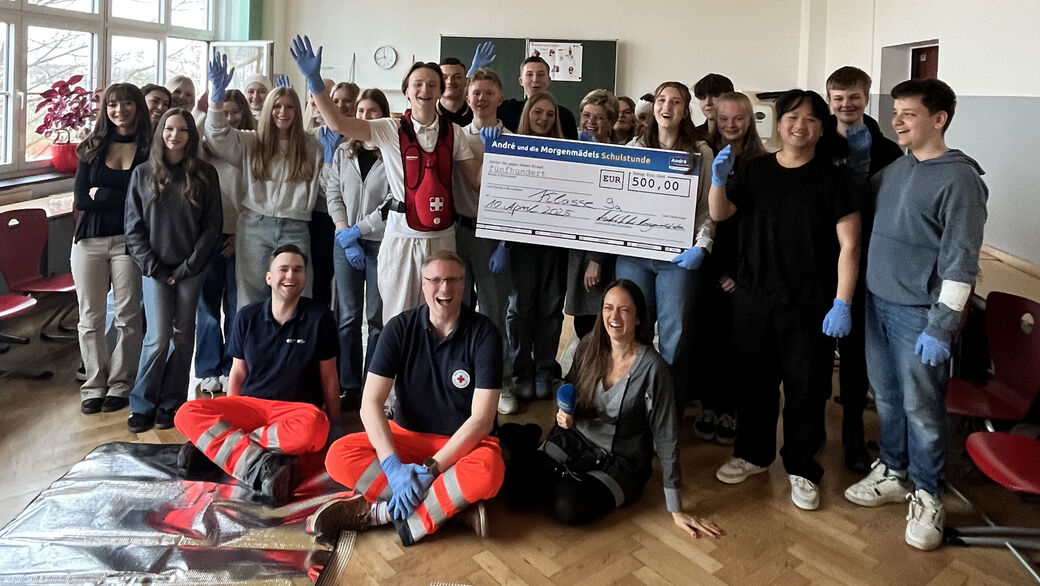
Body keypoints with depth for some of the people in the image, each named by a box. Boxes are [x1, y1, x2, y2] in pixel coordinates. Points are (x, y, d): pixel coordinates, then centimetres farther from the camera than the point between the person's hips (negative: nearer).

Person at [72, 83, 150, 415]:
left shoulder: (149, 150, 0)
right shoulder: (93, 148, 8)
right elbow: (79, 200, 0)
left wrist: (100, 194, -7)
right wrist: (121, 198, -10)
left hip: (128, 241, -3)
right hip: (89, 240, 3)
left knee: (127, 316, 1)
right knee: (90, 317, 6)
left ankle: (120, 385, 13)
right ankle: (94, 385, 16)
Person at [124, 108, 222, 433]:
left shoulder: (205, 174, 2)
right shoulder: (143, 174, 4)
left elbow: (212, 226, -1)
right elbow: (134, 227, 3)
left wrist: (187, 267, -7)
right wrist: (153, 266, -7)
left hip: (191, 269, 1)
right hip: (155, 269, 0)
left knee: (182, 336, 5)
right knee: (158, 337, -6)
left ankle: (169, 404, 16)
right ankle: (142, 404, 9)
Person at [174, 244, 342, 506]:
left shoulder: (319, 318, -4)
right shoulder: (247, 316, 4)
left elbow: (328, 378, 2)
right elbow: (238, 372, 12)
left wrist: (335, 424, 6)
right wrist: (230, 416, 9)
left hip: (296, 408, -2)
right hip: (249, 405, 3)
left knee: (313, 428, -39)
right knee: (187, 414, -22)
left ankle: (214, 444, -23)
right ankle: (260, 465, -34)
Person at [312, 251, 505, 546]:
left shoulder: (484, 333, -13)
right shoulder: (399, 328, -7)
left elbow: (481, 418, -18)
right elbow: (370, 404, -13)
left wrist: (431, 468, -25)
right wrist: (393, 466, -27)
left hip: (465, 442, -3)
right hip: (407, 436, 3)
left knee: (487, 472, -37)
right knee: (338, 457, -23)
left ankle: (378, 512, -23)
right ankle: (452, 502, -23)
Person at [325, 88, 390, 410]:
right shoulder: (342, 152, 12)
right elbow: (333, 193, 9)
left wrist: (359, 230, -9)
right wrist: (344, 232, -4)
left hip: (381, 241, -4)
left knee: (377, 318, 0)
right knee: (348, 317, 5)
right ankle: (348, 386, 13)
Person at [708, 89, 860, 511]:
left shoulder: (832, 179, -3)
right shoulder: (754, 170, 7)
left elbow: (849, 245, -7)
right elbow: (719, 214, 2)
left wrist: (842, 303, -13)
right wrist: (719, 179, -18)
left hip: (810, 303, -3)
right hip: (753, 298, 3)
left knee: (806, 387, 6)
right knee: (753, 380, 14)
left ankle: (801, 469, 22)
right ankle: (753, 453, 33)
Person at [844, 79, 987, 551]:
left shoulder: (959, 178, -13)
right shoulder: (894, 168, 9)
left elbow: (960, 260, -15)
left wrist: (941, 327, -17)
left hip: (919, 314, -7)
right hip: (877, 301, 7)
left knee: (921, 410, 4)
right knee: (886, 398, 16)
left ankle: (927, 497, 20)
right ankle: (893, 473, 33)